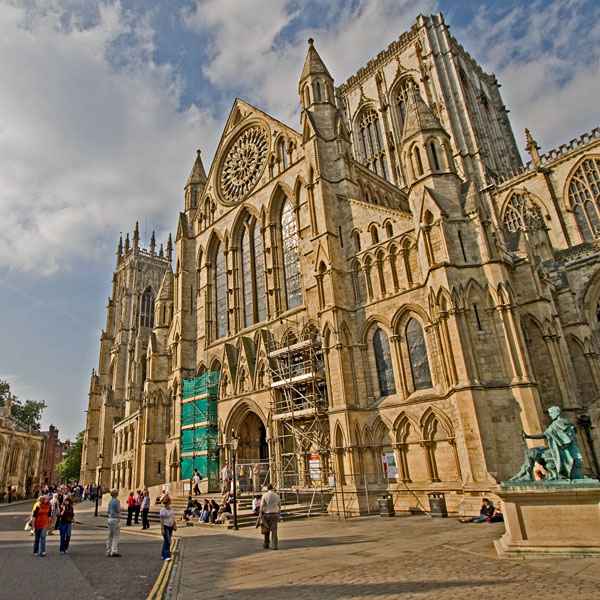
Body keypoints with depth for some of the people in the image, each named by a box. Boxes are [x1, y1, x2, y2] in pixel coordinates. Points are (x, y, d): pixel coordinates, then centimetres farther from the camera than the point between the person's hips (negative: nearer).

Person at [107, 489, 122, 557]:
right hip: (115, 519, -8)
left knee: (110, 536, 11)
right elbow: (118, 510, -14)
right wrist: (121, 508, 4)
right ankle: (114, 551, -10)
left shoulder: (110, 501, 13)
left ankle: (108, 551, 13)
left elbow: (108, 511, 19)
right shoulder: (117, 501, -11)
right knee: (115, 536, -6)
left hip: (109, 518, 8)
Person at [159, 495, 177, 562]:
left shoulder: (171, 508, 9)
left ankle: (163, 555, 25)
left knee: (166, 541, 14)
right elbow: (161, 520, -17)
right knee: (167, 542, -13)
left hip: (170, 527, 8)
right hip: (165, 526, -8)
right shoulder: (163, 510, -15)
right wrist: (162, 529, -21)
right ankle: (167, 556, -13)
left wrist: (175, 525, 8)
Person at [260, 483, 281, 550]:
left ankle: (266, 544, 25)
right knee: (274, 530, -1)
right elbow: (279, 505, 14)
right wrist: (279, 510, 35)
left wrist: (260, 515, -10)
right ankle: (275, 545, -9)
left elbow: (262, 506, -12)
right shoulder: (277, 495, 4)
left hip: (267, 514, -1)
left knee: (267, 529, 15)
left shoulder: (264, 495, -5)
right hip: (275, 514, 1)